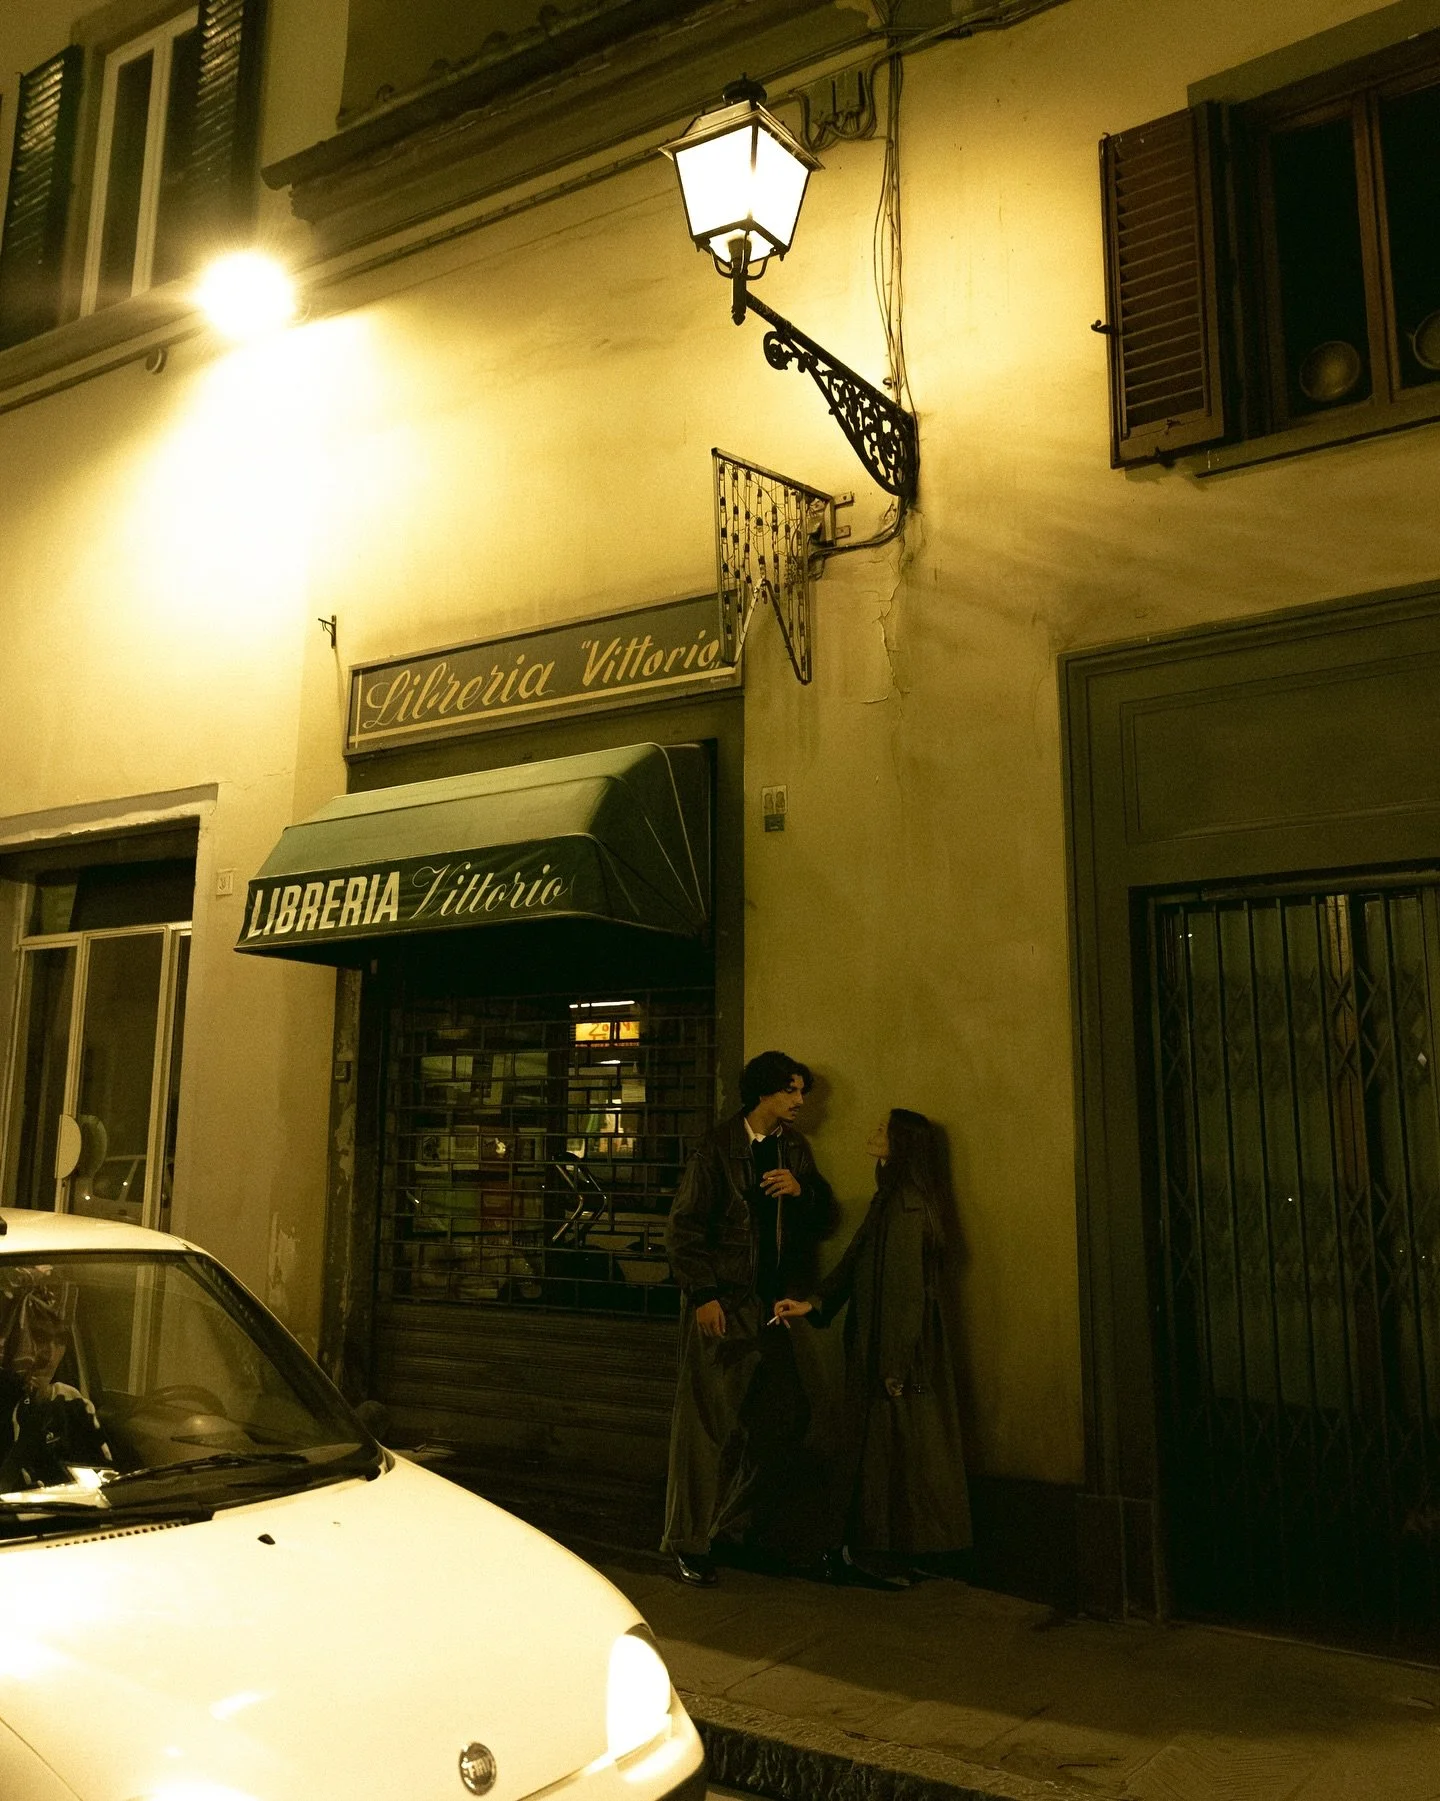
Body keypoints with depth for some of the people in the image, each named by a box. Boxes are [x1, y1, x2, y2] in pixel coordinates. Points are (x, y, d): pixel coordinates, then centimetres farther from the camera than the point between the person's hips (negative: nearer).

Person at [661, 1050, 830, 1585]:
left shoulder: (794, 1147, 12)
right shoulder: (718, 1148, -7)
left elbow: (821, 1216, 16)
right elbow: (683, 1228, -7)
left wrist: (802, 1190, -5)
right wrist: (703, 1294, -13)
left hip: (771, 1301, 6)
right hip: (722, 1302, -6)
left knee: (784, 1415, 7)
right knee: (710, 1420, -1)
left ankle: (740, 1525, 24)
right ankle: (689, 1542, 11)